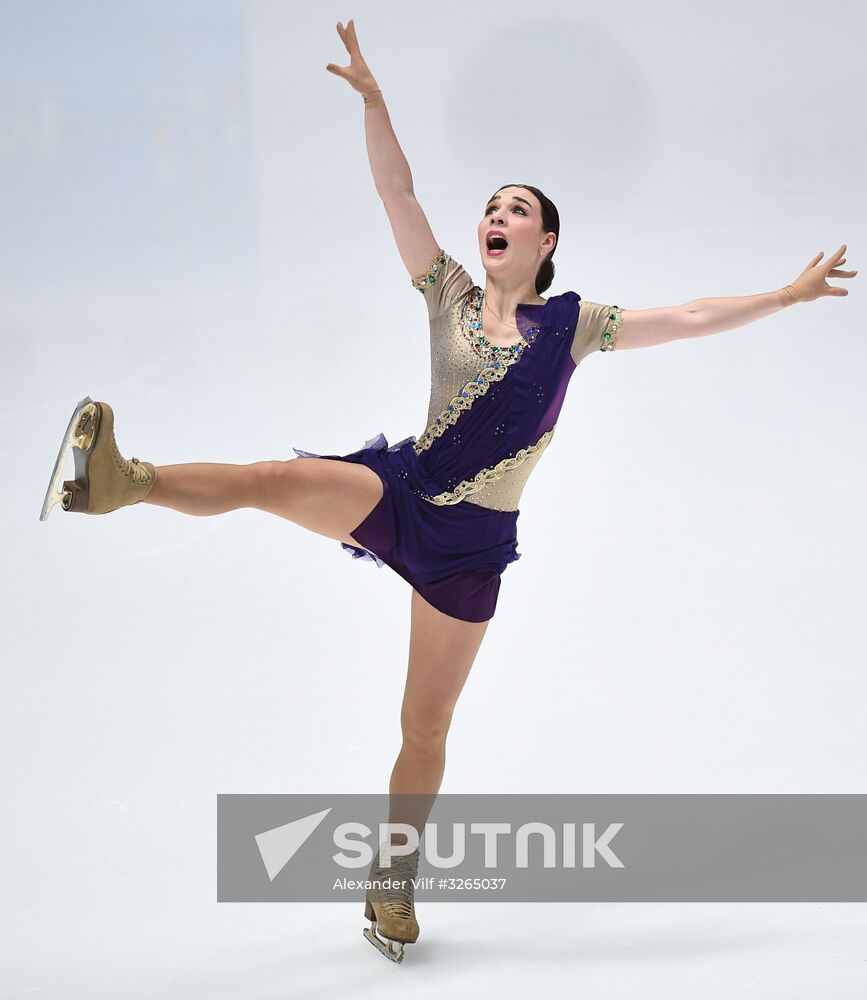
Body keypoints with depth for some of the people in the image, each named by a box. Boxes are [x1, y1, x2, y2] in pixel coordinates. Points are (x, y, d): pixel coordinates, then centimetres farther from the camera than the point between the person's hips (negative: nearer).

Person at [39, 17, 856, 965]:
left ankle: (394, 886, 19)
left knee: (425, 725, 6)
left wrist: (786, 295, -2)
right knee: (276, 477, -31)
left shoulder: (572, 323, 0)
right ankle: (119, 480, -45)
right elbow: (397, 193, -6)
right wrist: (372, 96, -16)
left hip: (469, 542, -1)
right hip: (397, 491, 1)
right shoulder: (450, 294, 2)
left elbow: (691, 318, 0)